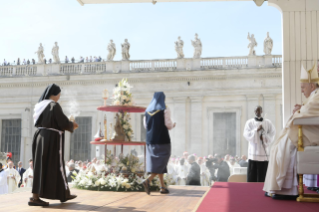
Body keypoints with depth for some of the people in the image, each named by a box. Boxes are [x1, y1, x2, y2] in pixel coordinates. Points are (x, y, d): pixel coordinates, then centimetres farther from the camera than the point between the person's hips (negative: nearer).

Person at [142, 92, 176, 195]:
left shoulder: (147, 110, 9)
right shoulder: (165, 109, -7)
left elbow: (146, 125, 12)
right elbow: (168, 124, -11)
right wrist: (173, 125, 11)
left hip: (151, 139, 6)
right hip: (163, 139, -6)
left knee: (157, 162, 11)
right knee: (161, 162, -1)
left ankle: (163, 187, 11)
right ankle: (148, 180, -21)